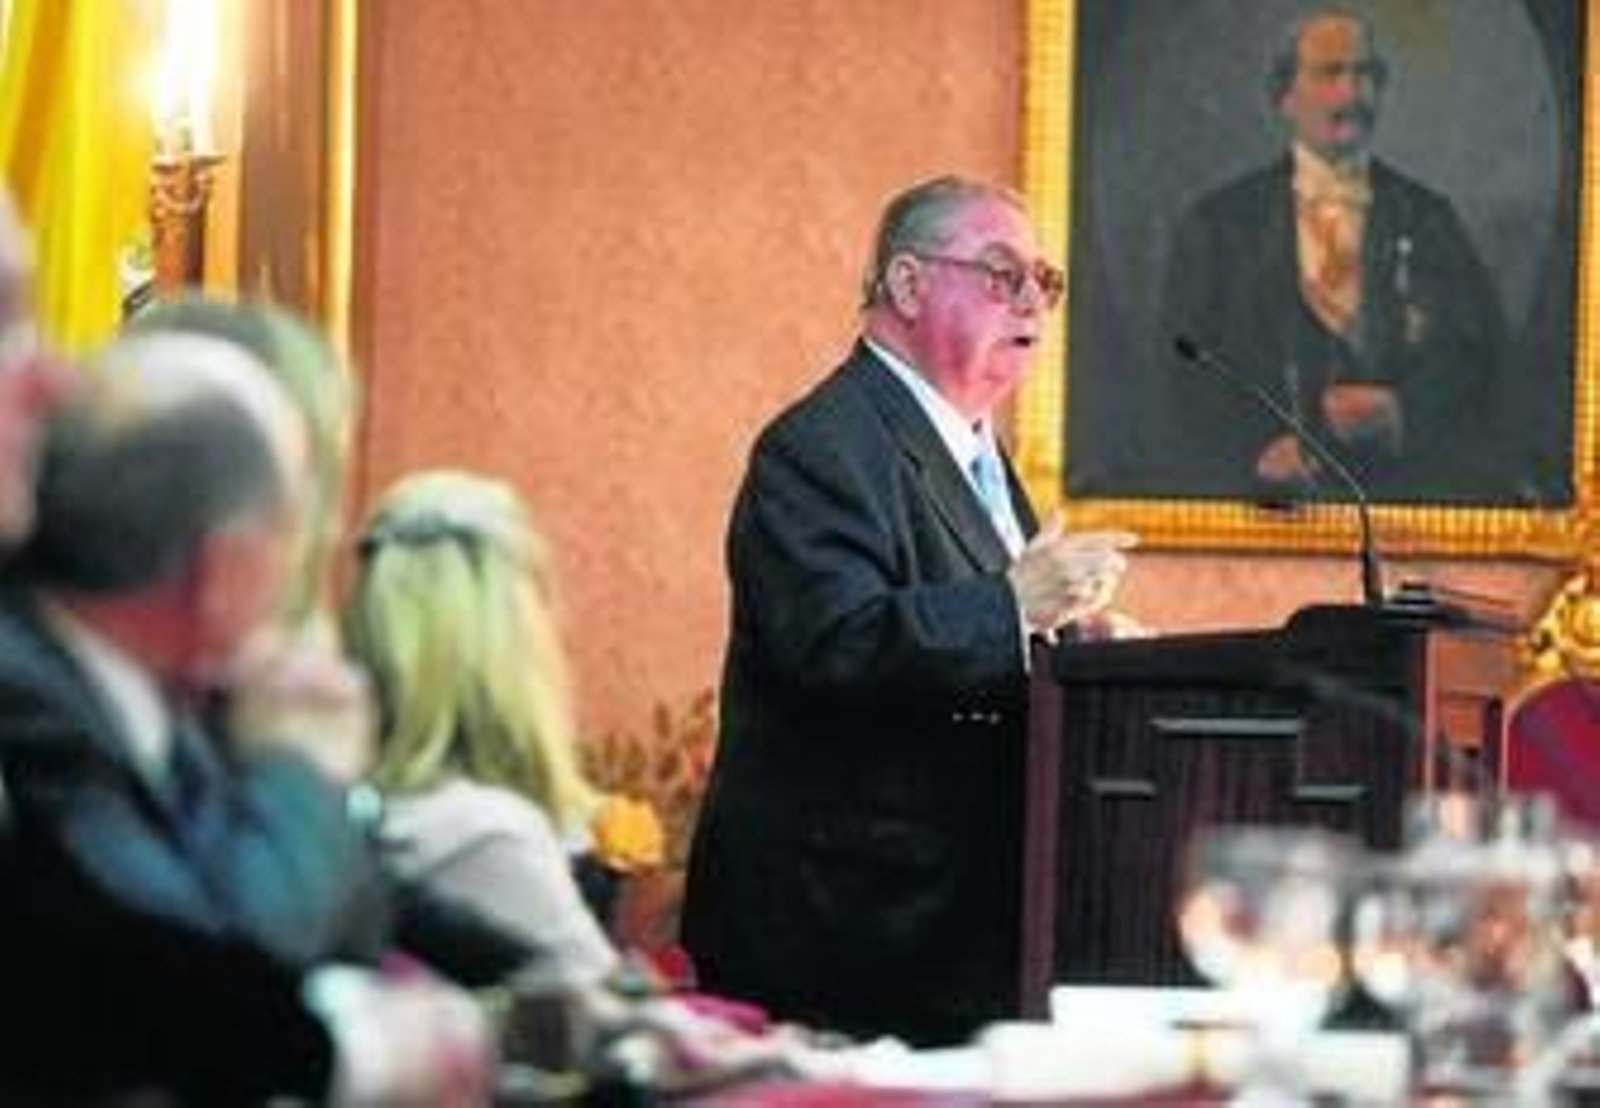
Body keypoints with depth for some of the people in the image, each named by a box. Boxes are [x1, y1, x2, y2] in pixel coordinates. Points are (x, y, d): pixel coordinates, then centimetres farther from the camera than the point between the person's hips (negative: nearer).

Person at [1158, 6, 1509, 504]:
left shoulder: (1427, 218, 19)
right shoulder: (1218, 222, 14)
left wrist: (1404, 411, -12)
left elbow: (1477, 348, 9)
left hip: (1408, 476, 1)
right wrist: (1257, 445, -14)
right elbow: (1188, 364, 5)